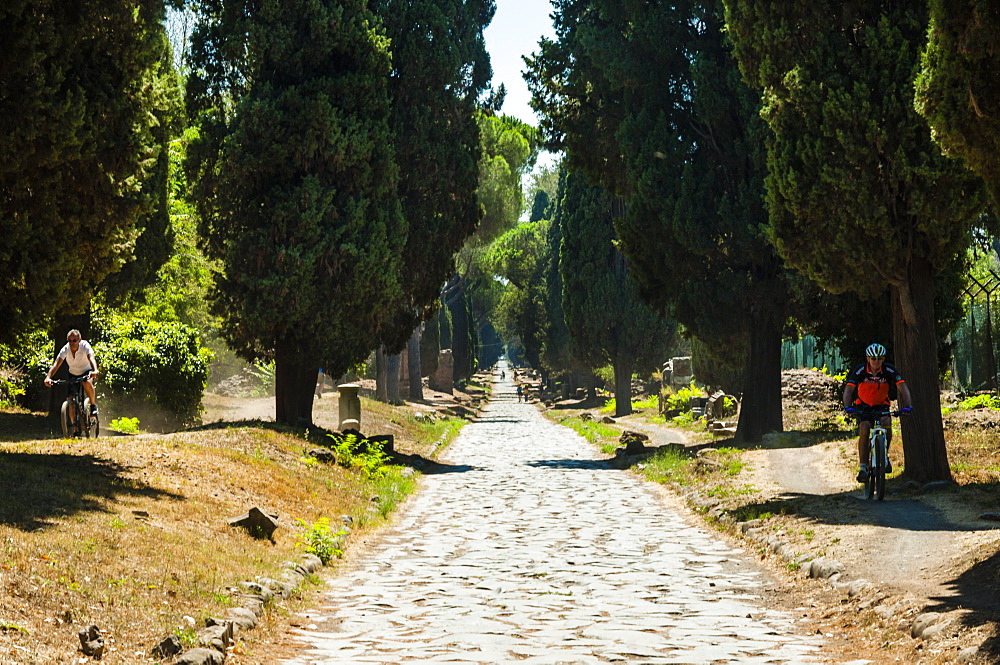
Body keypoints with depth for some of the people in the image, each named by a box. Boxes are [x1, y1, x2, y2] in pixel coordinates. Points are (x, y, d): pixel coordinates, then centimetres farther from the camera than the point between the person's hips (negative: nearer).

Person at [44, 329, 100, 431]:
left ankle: (93, 405, -15)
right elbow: (56, 364, -32)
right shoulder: (65, 349, -22)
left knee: (87, 383, -38)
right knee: (71, 401, -9)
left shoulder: (85, 346, -26)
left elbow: (91, 358, -43)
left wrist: (95, 371, -64)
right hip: (73, 374, 3)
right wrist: (48, 377, -50)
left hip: (87, 371, -3)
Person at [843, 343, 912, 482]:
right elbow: (848, 390, -28)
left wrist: (907, 406, -42)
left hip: (881, 405, 1)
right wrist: (848, 407, -46)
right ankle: (863, 467, -20)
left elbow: (903, 388, -25)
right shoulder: (859, 371, -21)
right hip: (863, 406, -1)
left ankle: (884, 455, -5)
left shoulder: (889, 370, -19)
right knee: (864, 429, -25)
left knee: (887, 423, -28)